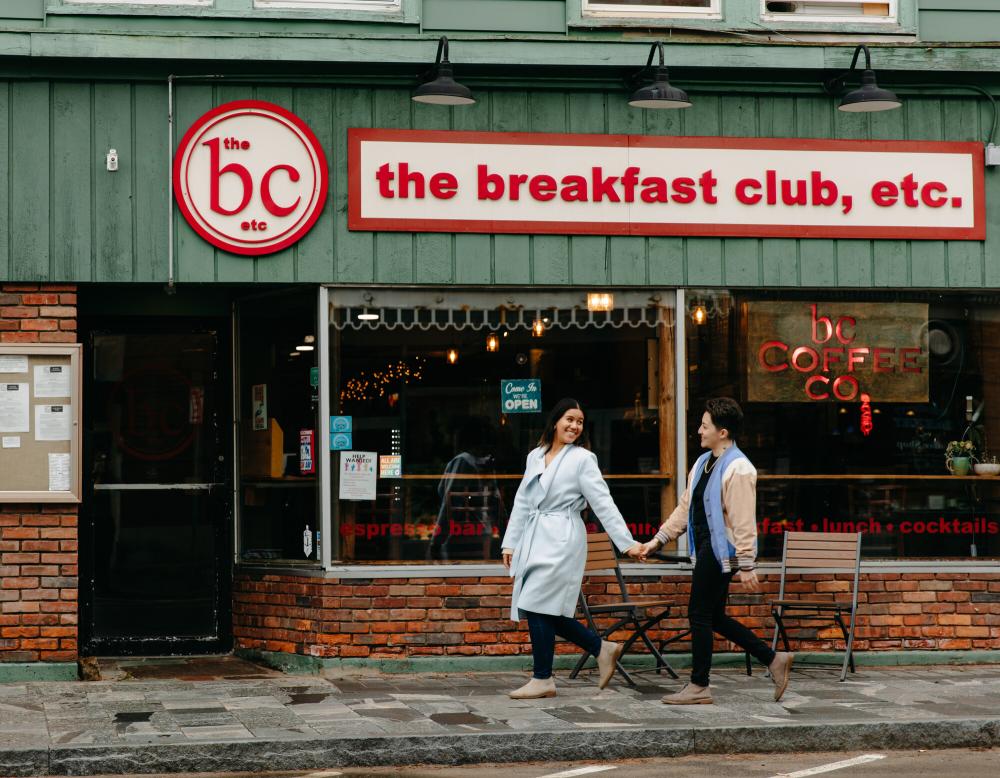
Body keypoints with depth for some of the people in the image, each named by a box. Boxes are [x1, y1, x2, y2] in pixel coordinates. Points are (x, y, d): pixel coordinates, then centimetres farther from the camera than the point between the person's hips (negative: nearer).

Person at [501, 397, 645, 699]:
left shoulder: (582, 459, -3)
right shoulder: (535, 456, 14)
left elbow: (603, 503, -6)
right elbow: (522, 502, 19)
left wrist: (627, 542, -10)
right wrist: (510, 542, 16)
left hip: (562, 539, -7)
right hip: (534, 538, 7)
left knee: (537, 605, -10)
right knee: (545, 611, 6)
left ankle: (542, 680, 1)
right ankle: (602, 648, 22)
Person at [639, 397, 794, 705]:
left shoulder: (738, 469, -16)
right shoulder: (703, 463, 14)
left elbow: (744, 522, -19)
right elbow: (685, 507, 20)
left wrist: (747, 566, -20)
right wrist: (658, 540, 17)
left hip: (720, 551, -10)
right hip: (706, 550, 10)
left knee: (700, 615, -3)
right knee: (714, 617, 12)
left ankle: (698, 687, 7)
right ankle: (773, 659, 20)